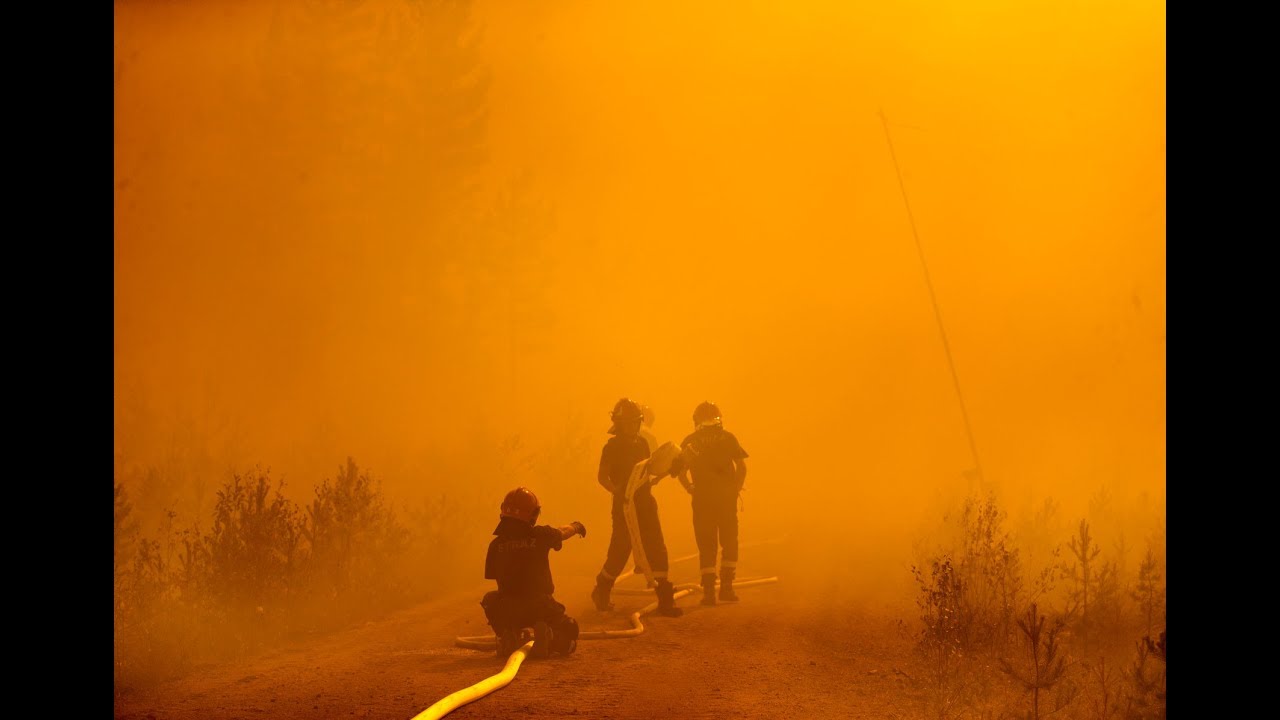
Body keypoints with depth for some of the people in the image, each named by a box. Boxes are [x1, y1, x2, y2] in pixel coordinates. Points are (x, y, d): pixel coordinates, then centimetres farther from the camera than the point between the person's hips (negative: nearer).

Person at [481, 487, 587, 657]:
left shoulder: (496, 544, 0)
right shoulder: (541, 535, -2)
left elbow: (492, 575, 9)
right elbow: (563, 533, 21)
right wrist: (576, 526, 45)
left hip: (508, 610, 2)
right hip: (540, 607, -2)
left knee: (490, 599, 35)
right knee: (569, 633, 23)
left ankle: (508, 635, 7)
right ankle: (549, 638, -14)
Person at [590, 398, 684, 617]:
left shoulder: (642, 443, 11)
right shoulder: (612, 446, -7)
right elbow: (602, 477, -8)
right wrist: (617, 490, -22)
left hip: (645, 502, 5)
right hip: (624, 505, -5)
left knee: (657, 549, -2)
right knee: (620, 551, 1)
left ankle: (665, 600, -1)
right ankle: (601, 592, 24)